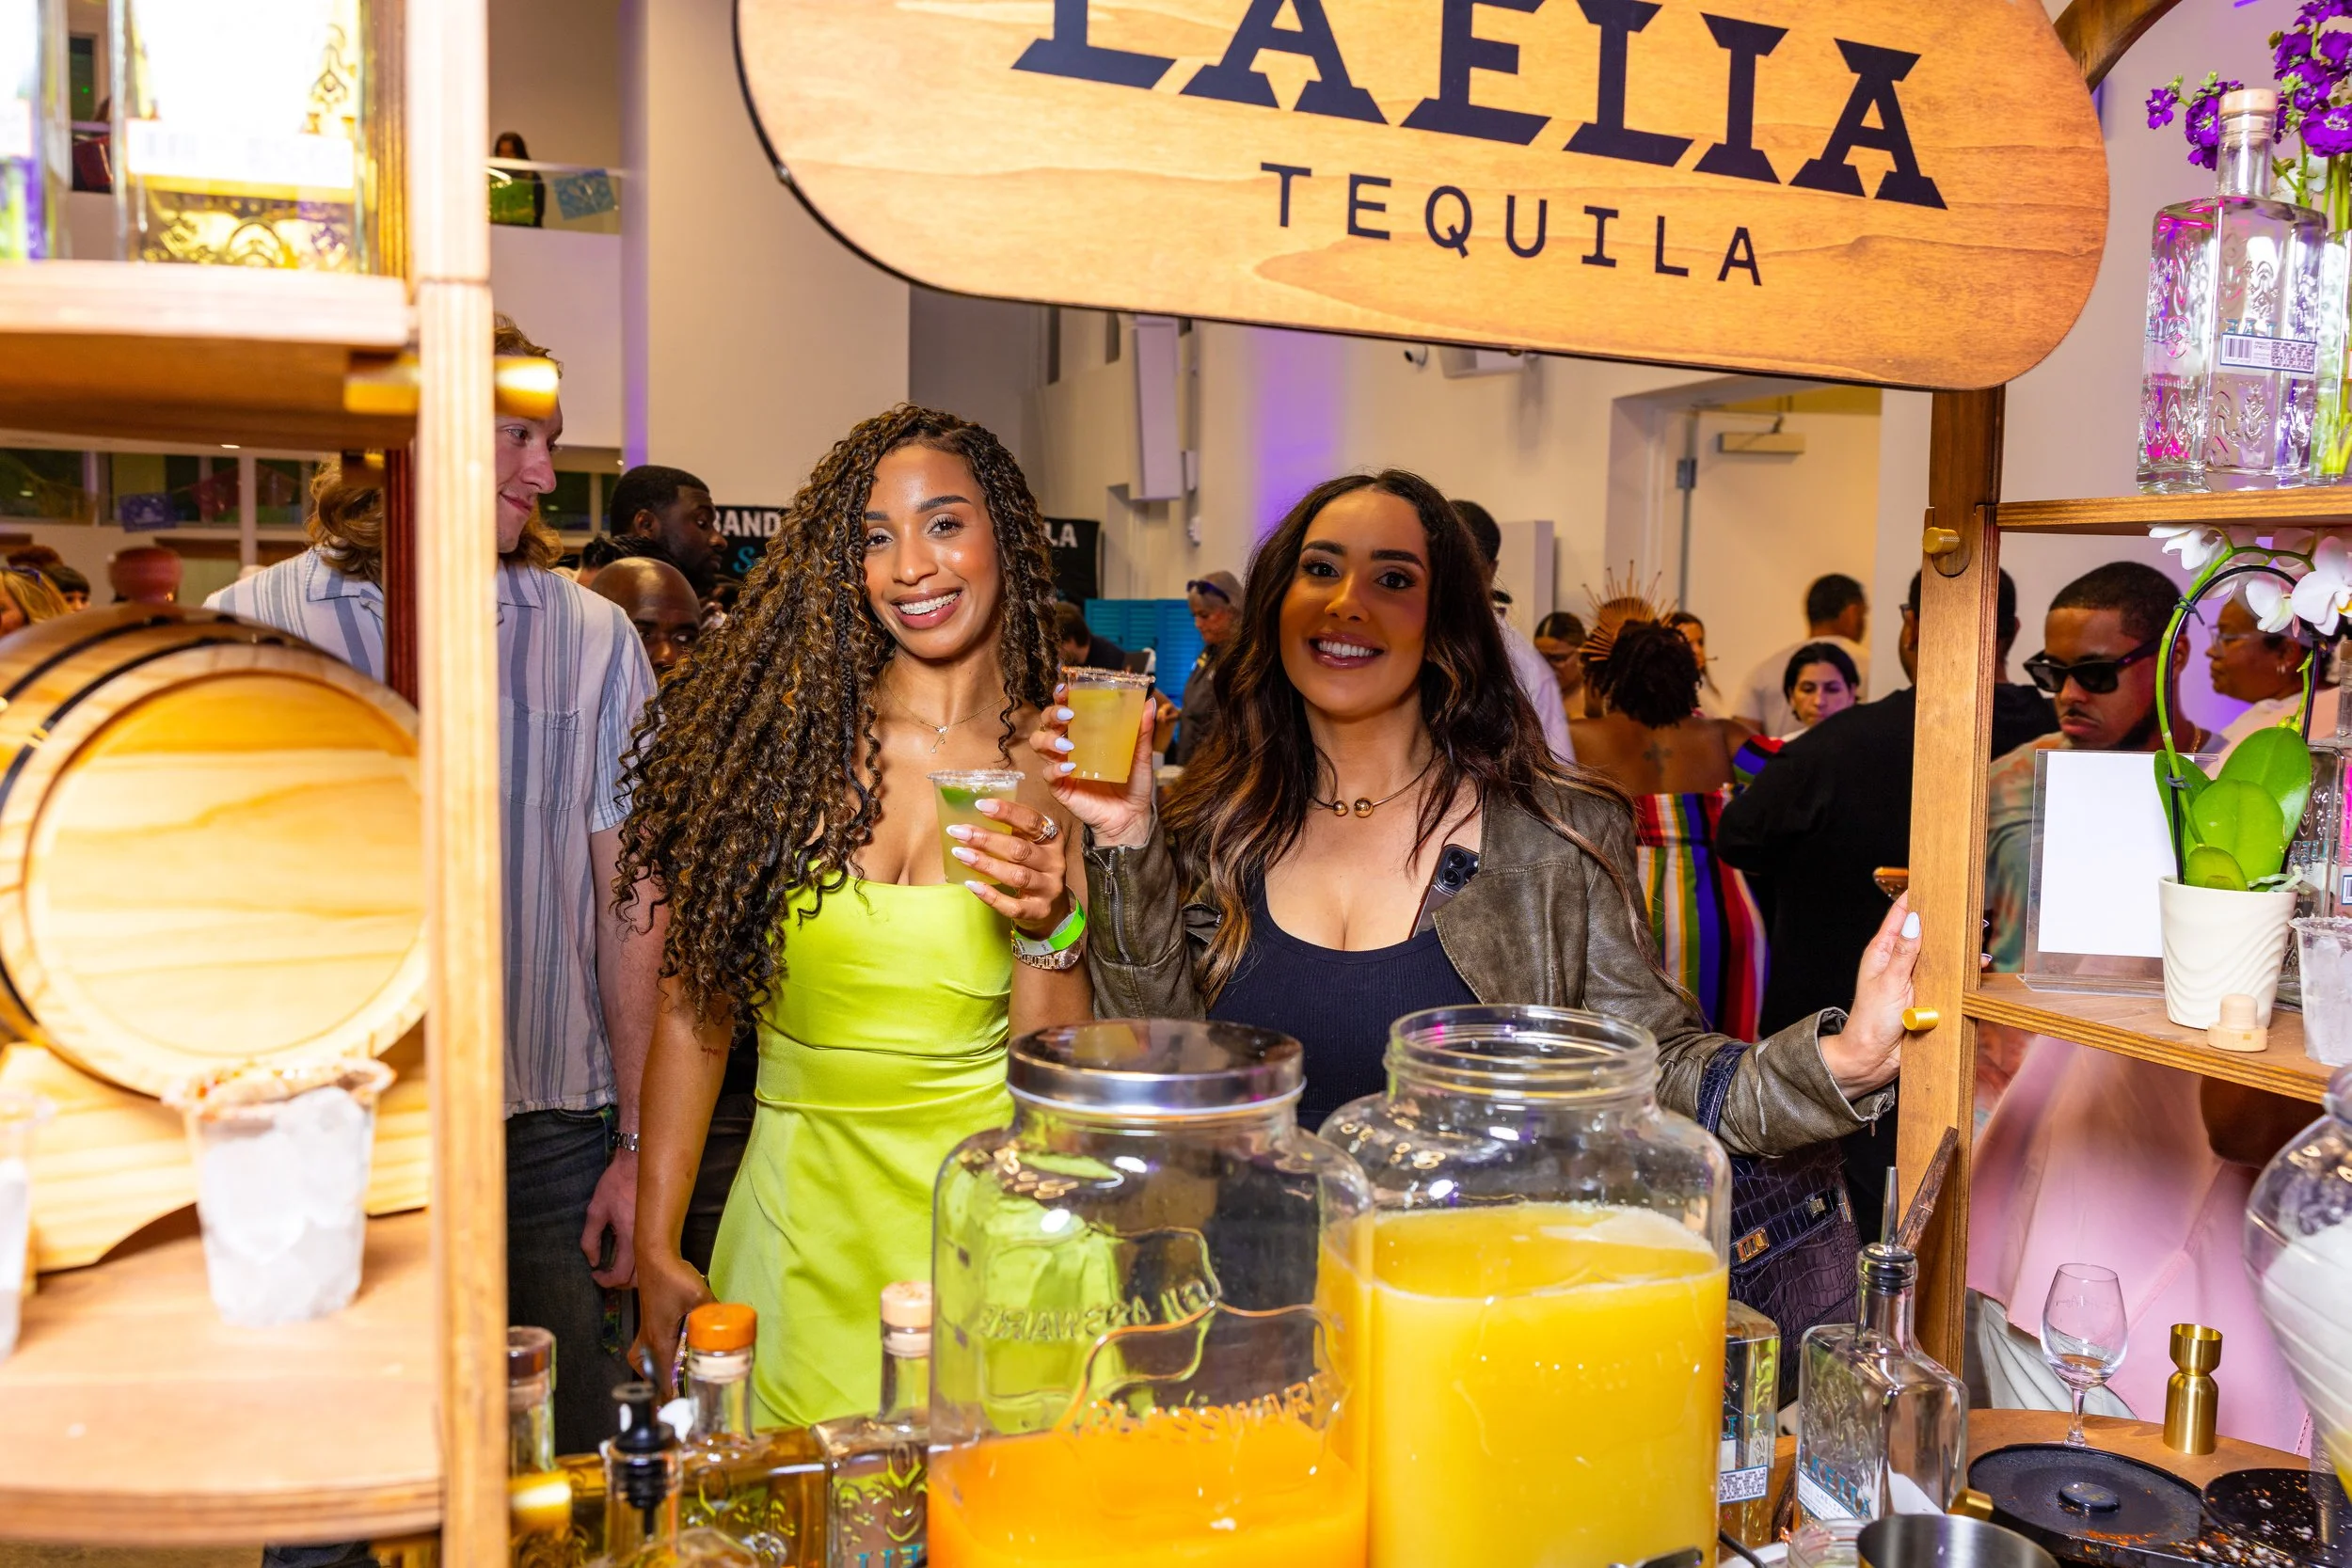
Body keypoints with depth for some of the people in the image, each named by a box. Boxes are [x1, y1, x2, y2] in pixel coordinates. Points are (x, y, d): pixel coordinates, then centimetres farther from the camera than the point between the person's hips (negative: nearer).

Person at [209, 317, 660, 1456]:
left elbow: (629, 903, 1)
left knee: (567, 1471, 10)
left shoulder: (592, 637, 1)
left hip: (547, 1142, 0)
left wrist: (639, 1146, -2)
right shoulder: (247, 627, 0)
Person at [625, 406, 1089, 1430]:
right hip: (802, 1215, 1)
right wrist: (656, 1250, -1)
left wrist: (1047, 927, -20)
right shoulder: (785, 733, -3)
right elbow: (694, 999, 1)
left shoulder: (1062, 765, -2)